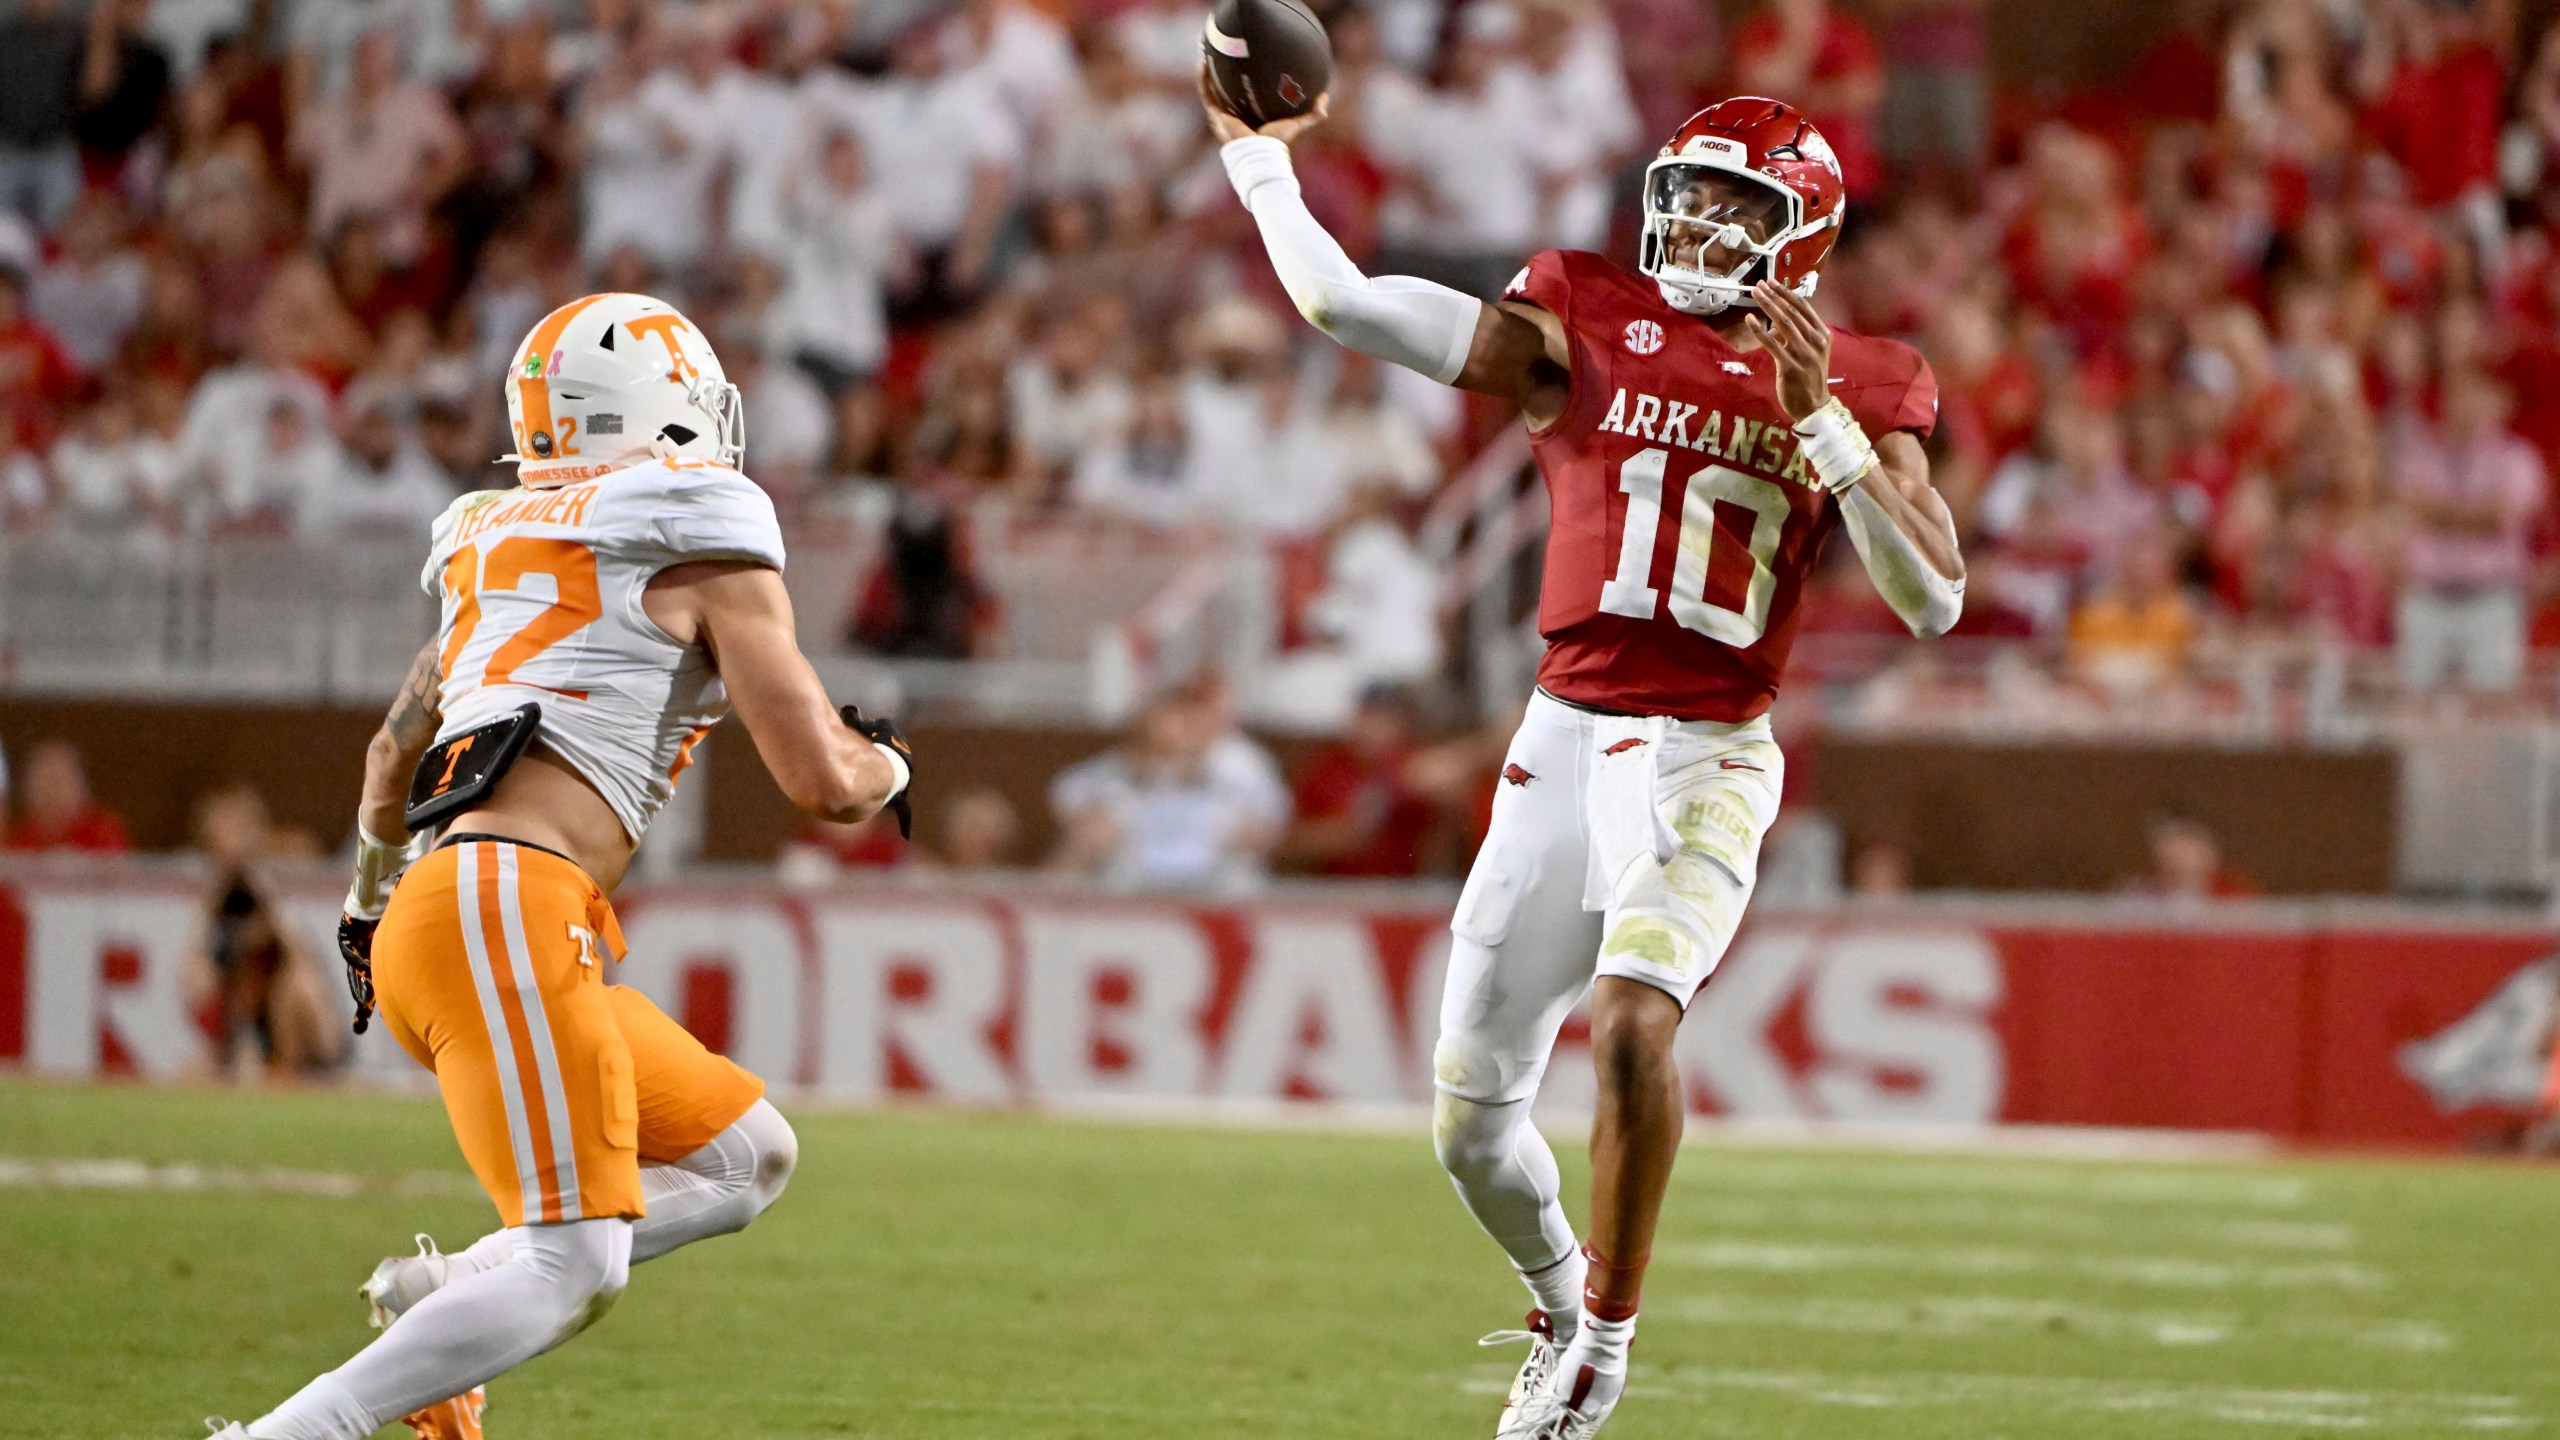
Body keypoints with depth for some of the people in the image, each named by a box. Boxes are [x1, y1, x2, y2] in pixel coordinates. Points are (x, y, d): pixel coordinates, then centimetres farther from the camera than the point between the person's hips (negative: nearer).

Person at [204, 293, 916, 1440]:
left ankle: (437, 1295, 4)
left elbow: (392, 755, 38)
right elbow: (822, 783, -3)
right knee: (574, 1266, -16)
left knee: (746, 1157, 16)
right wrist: (884, 764, 21)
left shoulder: (500, 557, 24)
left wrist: (373, 893, 56)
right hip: (506, 912, -9)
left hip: (432, 920, 9)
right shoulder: (711, 558, 0)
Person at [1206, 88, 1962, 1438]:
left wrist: (1821, 423, -14)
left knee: (1632, 1013, -30)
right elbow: (1341, 302, -3)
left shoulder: (1850, 391, 3)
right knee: (1474, 1121, 6)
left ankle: (1608, 1330, -12)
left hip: (1707, 763, -2)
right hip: (1566, 738, 3)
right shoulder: (1584, 332, 3)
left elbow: (1933, 598, -7)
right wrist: (1256, 158, 4)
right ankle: (1561, 1299, 37)